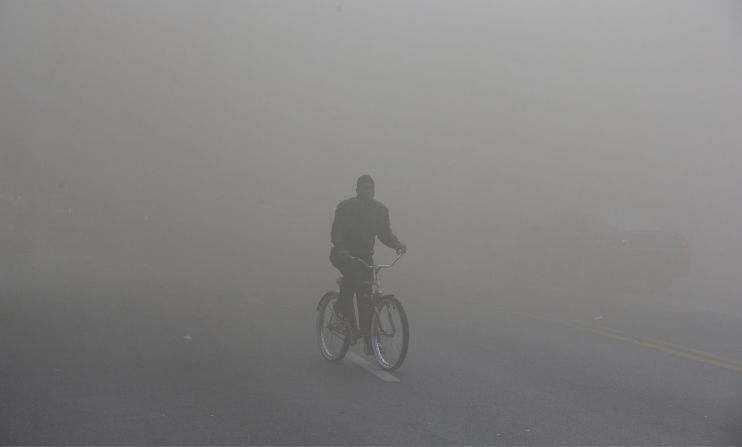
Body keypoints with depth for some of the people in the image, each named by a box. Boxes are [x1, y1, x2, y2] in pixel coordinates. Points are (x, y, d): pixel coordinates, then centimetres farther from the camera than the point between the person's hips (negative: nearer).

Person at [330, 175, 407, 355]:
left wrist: (397, 244, -17)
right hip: (344, 254, -3)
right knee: (354, 272, -36)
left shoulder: (380, 209, 2)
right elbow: (336, 232, -15)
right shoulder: (345, 207, -9)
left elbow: (384, 232, 3)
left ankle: (368, 340, 1)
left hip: (364, 255, 3)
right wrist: (341, 249, -34)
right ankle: (343, 306, -10)